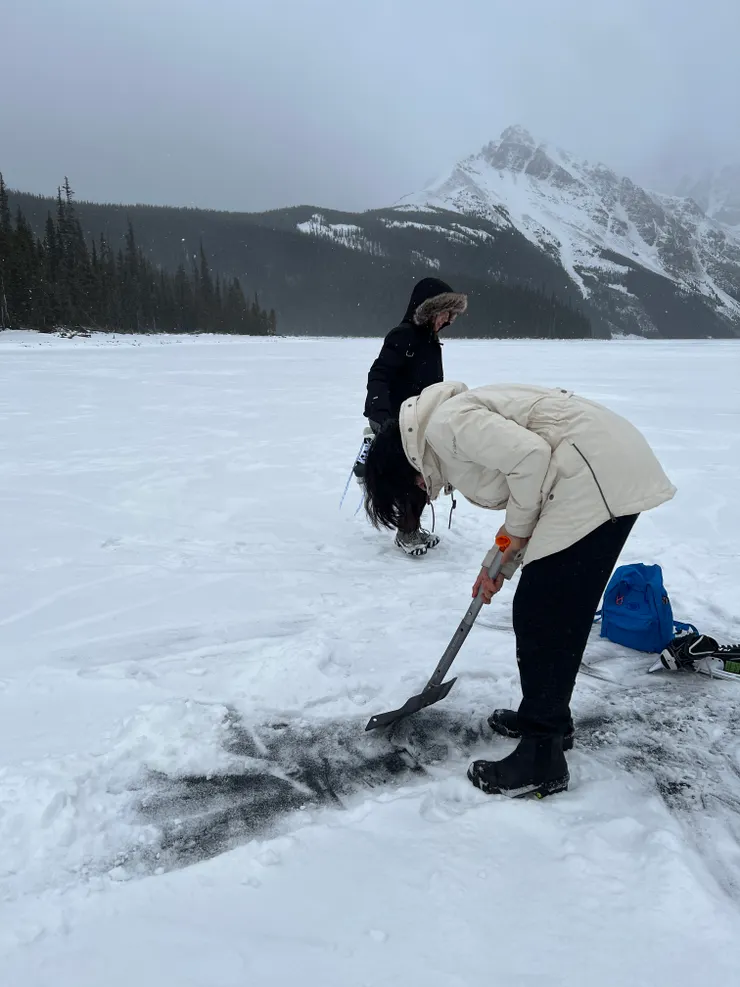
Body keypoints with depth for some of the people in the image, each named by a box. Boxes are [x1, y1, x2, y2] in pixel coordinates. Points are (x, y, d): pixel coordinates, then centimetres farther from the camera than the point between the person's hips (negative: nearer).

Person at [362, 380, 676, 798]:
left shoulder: (445, 421, -11)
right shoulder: (451, 429, 20)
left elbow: (528, 456, -22)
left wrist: (517, 529, -6)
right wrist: (498, 561, 21)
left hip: (599, 475, -11)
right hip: (611, 468, 11)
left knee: (541, 617, -4)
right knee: (558, 613, 18)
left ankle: (542, 760, 7)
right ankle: (548, 717, 34)